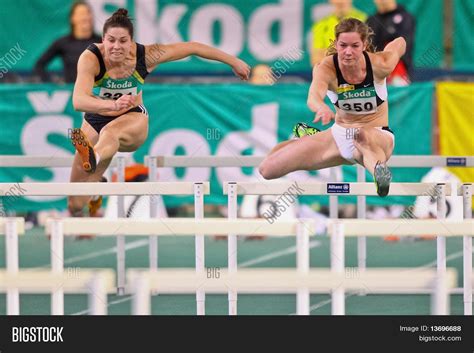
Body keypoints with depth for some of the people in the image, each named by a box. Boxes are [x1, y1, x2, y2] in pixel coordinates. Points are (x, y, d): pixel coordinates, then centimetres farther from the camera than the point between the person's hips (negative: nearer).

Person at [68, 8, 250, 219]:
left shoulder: (145, 56, -19)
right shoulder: (91, 58, -26)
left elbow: (192, 47, -5)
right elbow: (78, 101, -41)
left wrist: (233, 61, 4)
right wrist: (113, 105, -60)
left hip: (133, 119, -1)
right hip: (95, 121, 1)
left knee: (110, 131, -40)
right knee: (76, 205, 2)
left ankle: (94, 159, -75)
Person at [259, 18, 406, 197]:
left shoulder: (379, 64, -18)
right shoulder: (326, 68, -19)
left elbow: (400, 42, 4)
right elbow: (313, 97, -43)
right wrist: (322, 108, -67)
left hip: (378, 136, -4)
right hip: (339, 133, 4)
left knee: (363, 136, -45)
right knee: (267, 169, 0)